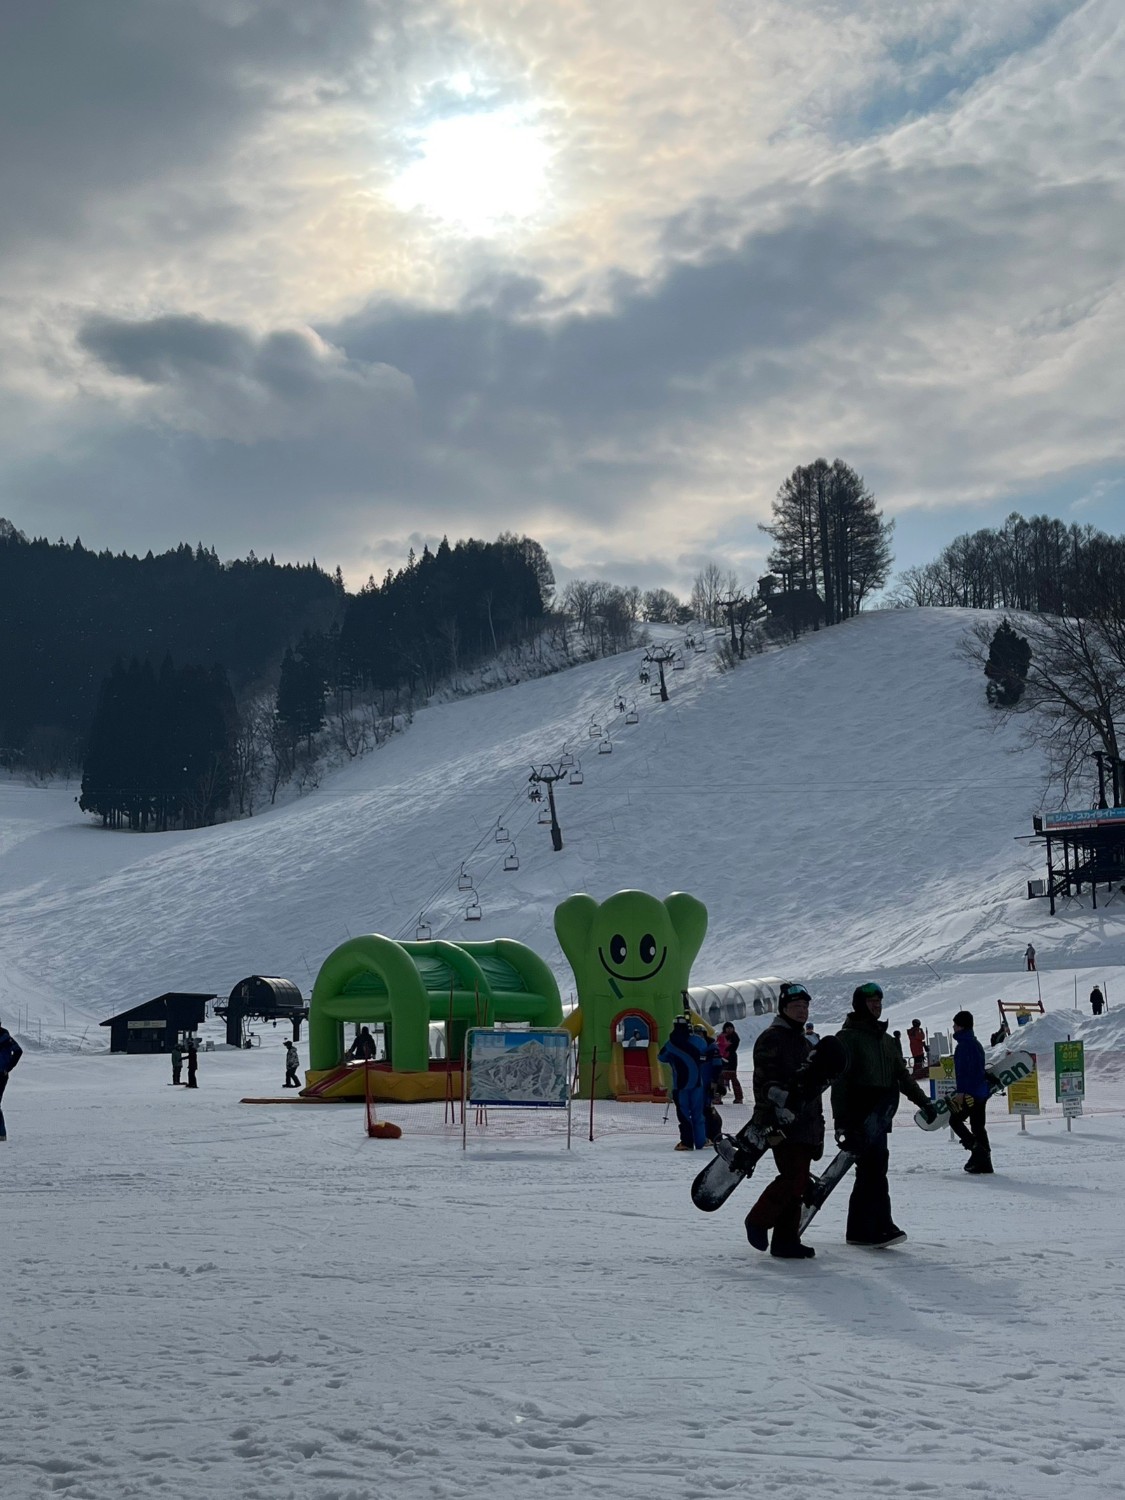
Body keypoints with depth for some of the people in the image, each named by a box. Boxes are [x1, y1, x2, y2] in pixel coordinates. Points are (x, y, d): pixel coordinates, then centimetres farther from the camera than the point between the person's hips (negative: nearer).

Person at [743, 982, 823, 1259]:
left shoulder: (804, 1043, 23)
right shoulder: (772, 1038, -6)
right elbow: (765, 1081, -15)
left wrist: (818, 1131, 25)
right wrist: (771, 1123, -23)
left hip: (804, 1126, 9)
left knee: (797, 1183, 6)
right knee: (794, 1178, -15)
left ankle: (786, 1239, 11)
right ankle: (758, 1221, 2)